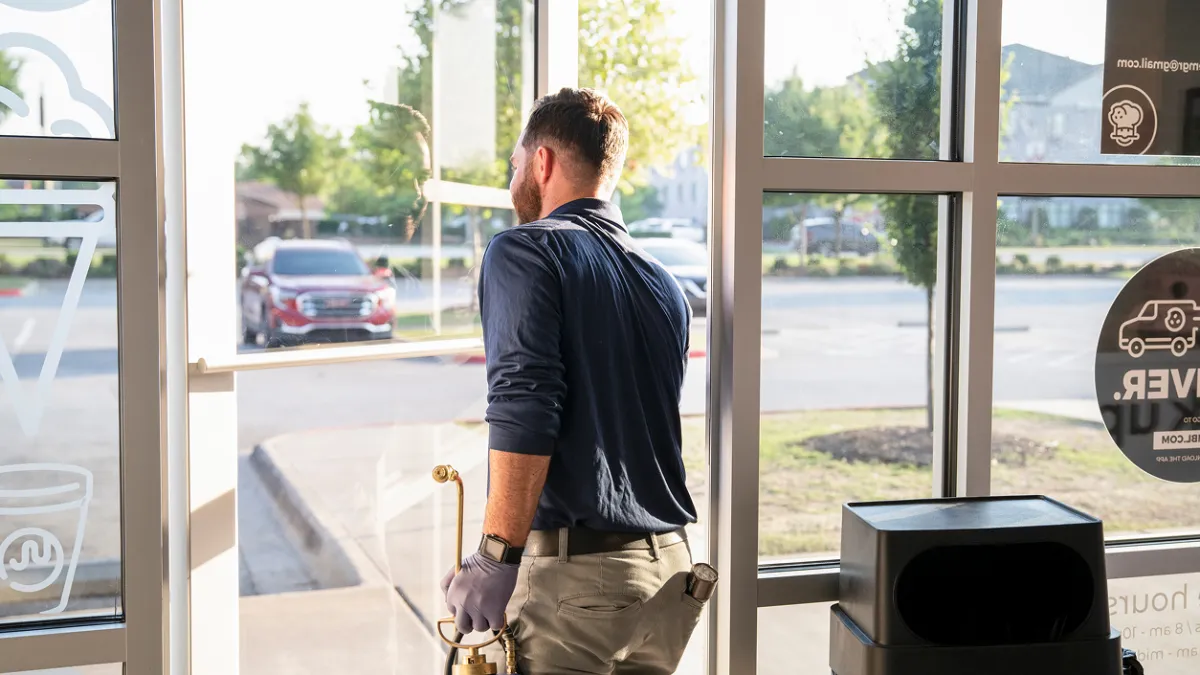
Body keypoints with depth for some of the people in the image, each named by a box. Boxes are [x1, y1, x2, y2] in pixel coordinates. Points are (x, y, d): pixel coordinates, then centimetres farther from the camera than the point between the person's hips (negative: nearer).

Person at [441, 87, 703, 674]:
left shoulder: (526, 250, -7)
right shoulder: (664, 284, 14)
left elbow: (523, 411, -19)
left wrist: (497, 558, -16)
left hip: (572, 567, -7)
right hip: (670, 568, 7)